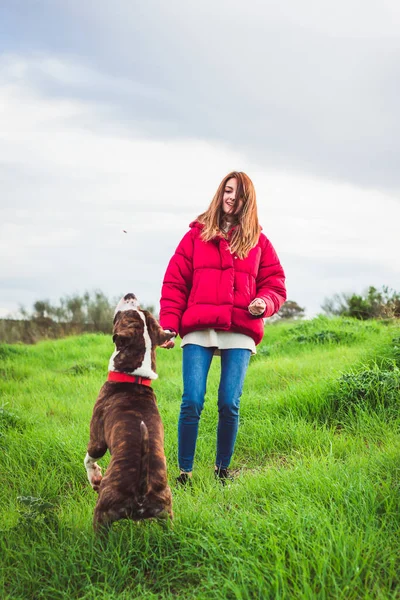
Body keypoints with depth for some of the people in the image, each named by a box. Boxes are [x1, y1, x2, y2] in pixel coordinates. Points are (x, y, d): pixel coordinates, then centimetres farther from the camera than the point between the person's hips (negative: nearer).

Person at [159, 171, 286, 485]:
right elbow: (174, 282, 8)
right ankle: (185, 472, 5)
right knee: (192, 403, -8)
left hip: (240, 332, 1)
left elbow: (275, 284, 16)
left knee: (229, 405, -2)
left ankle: (223, 469, 17)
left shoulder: (258, 241, 16)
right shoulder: (197, 235, 12)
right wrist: (168, 324, -1)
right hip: (198, 330, -1)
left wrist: (264, 303, -7)